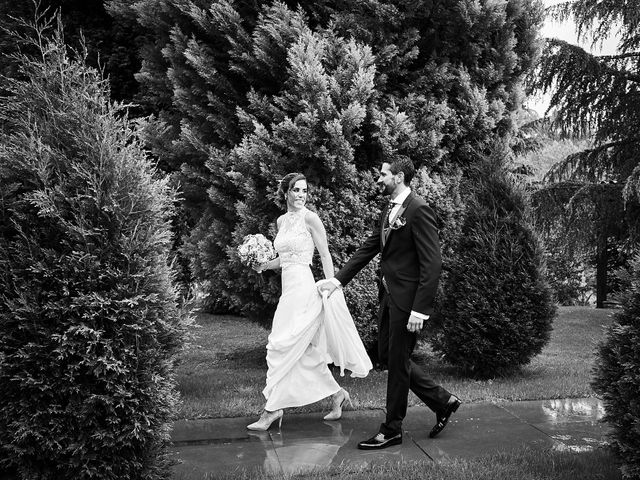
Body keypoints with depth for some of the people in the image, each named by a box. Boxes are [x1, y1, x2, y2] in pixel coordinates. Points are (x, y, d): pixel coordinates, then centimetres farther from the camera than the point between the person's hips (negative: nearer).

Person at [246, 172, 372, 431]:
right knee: (307, 352, 12)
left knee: (281, 347, -7)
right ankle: (337, 394, 27)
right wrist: (264, 265, 6)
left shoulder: (310, 218, -7)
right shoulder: (281, 220, 14)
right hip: (289, 288, 8)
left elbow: (325, 256, -6)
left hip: (304, 288, -8)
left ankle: (272, 409, 3)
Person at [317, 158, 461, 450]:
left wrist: (420, 309, -22)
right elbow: (369, 248, 17)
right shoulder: (389, 211, 13)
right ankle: (442, 401, 29)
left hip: (407, 299, -9)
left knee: (397, 363, 2)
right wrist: (338, 280, 11)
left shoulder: (419, 211, -15)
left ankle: (392, 430, 19)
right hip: (389, 295, 9)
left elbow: (431, 263, -19)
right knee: (388, 357, 15)